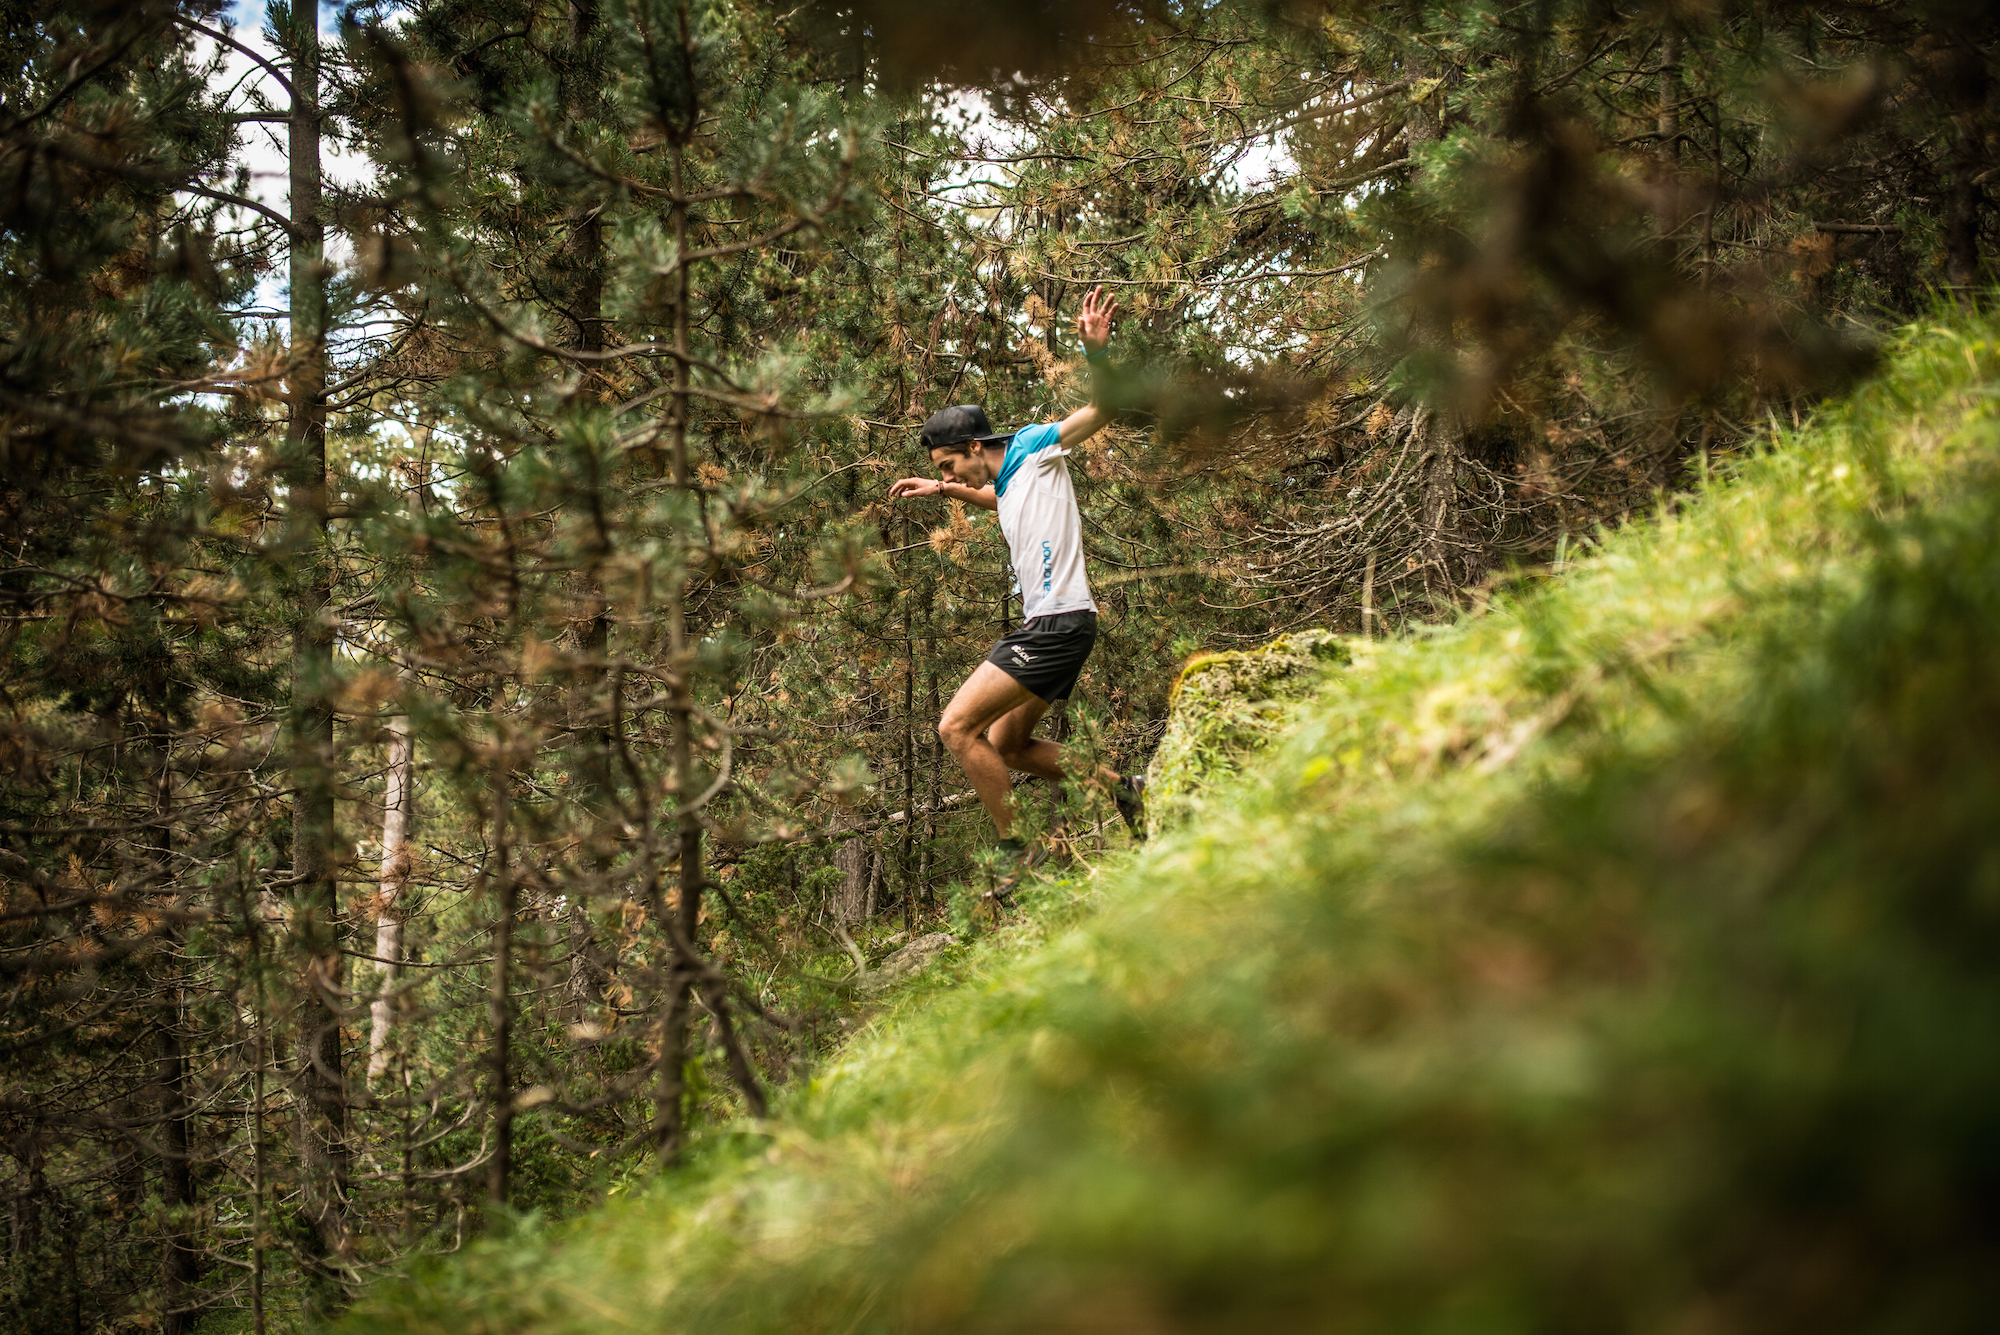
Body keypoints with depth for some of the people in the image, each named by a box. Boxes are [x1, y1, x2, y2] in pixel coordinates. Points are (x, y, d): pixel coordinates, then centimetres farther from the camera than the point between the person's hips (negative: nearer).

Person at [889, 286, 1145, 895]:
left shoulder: (1036, 447, -5)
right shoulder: (1005, 480, 19)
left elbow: (1102, 409, -17)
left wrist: (1096, 350, -32)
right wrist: (945, 490, 38)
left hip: (1059, 622, -10)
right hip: (1044, 624, 10)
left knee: (958, 726, -13)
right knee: (1005, 747, 15)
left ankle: (1016, 849, -8)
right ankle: (1121, 787, 15)